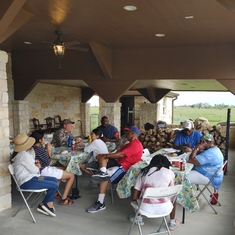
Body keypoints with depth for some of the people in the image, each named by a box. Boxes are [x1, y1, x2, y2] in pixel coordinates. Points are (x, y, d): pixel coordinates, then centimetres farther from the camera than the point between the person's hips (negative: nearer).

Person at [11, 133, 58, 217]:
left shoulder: (20, 153, 12)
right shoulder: (24, 155, -20)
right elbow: (34, 170, -17)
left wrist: (34, 163, 4)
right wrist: (38, 167, 5)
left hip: (30, 178, 11)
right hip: (27, 182, -11)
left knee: (54, 180, 11)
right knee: (55, 186, -14)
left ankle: (49, 205, 6)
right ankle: (43, 205, 8)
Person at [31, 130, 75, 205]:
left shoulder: (33, 148, 6)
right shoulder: (39, 149, -23)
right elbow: (48, 162, -13)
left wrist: (47, 150, 1)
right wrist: (49, 150, -4)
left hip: (42, 169, 10)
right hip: (45, 171, -10)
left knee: (62, 170, 34)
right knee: (71, 176, -4)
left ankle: (55, 193, 33)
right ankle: (64, 199, -2)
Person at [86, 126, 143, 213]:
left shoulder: (135, 144, -11)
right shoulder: (130, 144, 23)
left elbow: (121, 154, -20)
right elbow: (117, 152, 13)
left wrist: (106, 156, -14)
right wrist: (104, 156, -2)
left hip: (125, 167, -10)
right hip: (119, 163, 10)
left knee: (106, 177, -23)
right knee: (102, 158, -6)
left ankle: (101, 203, -18)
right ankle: (103, 173, -32)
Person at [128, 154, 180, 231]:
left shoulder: (144, 172, 5)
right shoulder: (169, 172, 2)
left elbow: (134, 197, 5)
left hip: (145, 208, 1)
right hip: (163, 209, 0)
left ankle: (139, 218, 44)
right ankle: (172, 223, 44)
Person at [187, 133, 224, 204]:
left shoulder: (209, 154, -28)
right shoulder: (214, 149, 5)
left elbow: (191, 160, -30)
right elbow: (199, 156, 14)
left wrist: (196, 148, -19)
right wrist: (198, 149, -6)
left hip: (208, 178, -11)